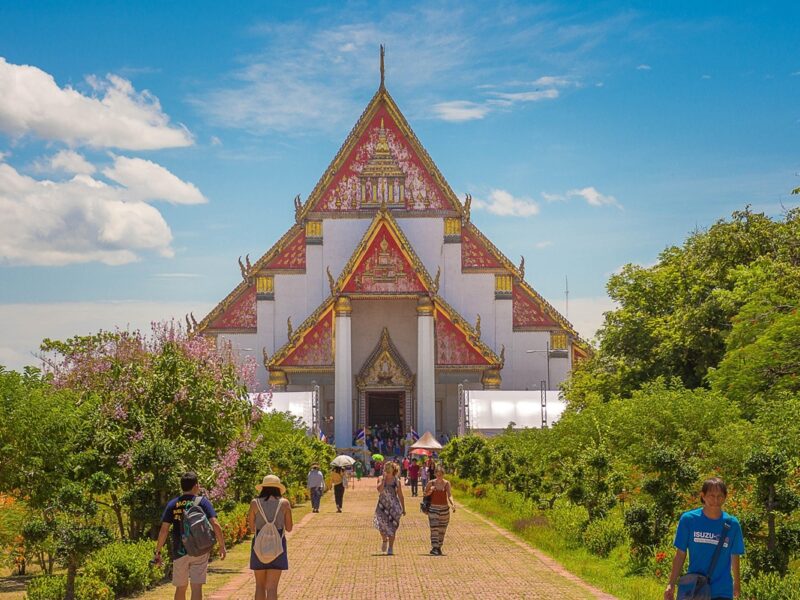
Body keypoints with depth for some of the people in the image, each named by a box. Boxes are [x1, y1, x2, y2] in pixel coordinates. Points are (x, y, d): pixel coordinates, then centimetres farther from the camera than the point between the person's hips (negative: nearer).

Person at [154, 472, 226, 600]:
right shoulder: (202, 502, -3)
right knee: (196, 587, -5)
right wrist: (222, 546, -3)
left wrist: (158, 552, 3)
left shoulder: (172, 504, 3)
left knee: (180, 588, 15)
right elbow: (215, 525, -12)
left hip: (179, 552, 2)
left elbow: (164, 530, -2)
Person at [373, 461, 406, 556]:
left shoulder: (396, 481, 1)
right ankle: (384, 540, 15)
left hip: (394, 506, 0)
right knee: (381, 524, -15)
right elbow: (380, 489, -18)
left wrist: (403, 509, 7)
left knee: (392, 527, 0)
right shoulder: (381, 479, 1)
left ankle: (390, 548, 11)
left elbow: (400, 496, 7)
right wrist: (384, 478, -17)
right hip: (382, 505, 0)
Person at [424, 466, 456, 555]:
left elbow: (449, 495, -10)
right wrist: (429, 492, -13)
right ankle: (434, 548, -17)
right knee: (434, 528, -13)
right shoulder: (431, 483, -1)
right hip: (433, 508, -2)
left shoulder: (447, 483, -1)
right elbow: (425, 494, 9)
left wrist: (453, 504, -28)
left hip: (444, 508, 2)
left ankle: (439, 547, 20)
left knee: (442, 529, 8)